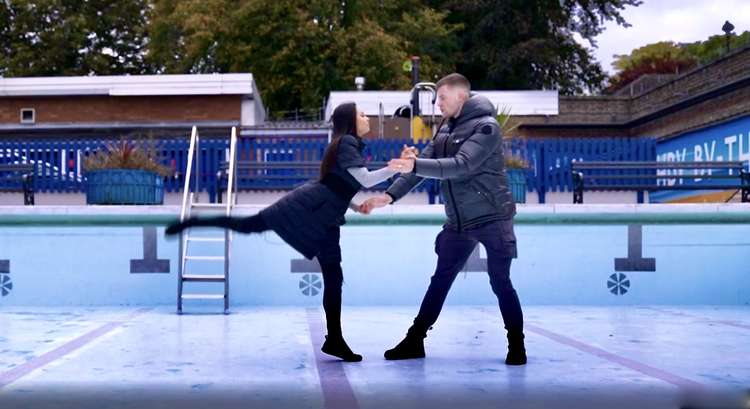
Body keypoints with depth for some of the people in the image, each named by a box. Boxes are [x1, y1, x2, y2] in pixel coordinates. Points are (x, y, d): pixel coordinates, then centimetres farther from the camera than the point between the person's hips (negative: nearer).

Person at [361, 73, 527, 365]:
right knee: (440, 281, 11)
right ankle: (415, 340, 18)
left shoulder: (486, 127, -15)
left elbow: (462, 166, -28)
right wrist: (390, 196, -8)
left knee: (500, 283, -1)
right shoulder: (445, 129, 7)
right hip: (459, 222, 7)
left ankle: (516, 345, 15)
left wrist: (415, 165, -35)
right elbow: (420, 165, 4)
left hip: (492, 218, -7)